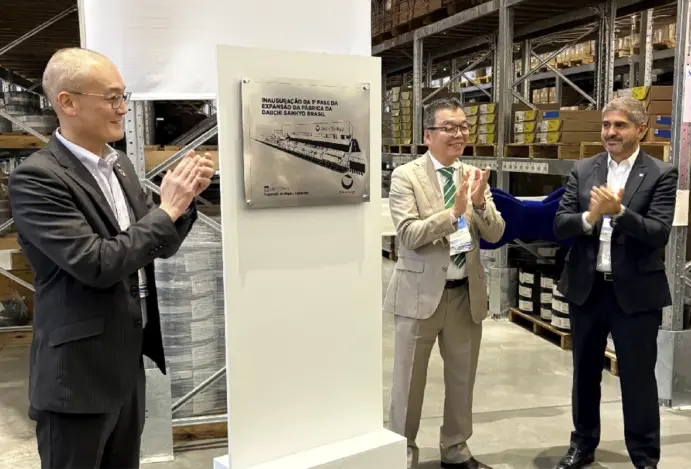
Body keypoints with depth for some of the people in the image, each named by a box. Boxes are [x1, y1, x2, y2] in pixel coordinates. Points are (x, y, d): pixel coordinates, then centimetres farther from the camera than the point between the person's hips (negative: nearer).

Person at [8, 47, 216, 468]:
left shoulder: (120, 165, 8)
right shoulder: (36, 178, -16)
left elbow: (158, 245, 12)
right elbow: (98, 264, -24)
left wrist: (184, 197, -4)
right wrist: (167, 209, -17)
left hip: (128, 365, 7)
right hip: (79, 375, -7)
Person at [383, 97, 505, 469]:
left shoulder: (474, 176, 6)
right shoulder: (406, 176, -9)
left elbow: (495, 234, 1)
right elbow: (409, 235, -18)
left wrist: (479, 203, -18)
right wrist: (453, 211, -28)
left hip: (467, 293, 5)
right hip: (421, 293, -4)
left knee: (462, 379, 17)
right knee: (409, 380, 9)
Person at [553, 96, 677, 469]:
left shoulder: (661, 174, -5)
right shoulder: (582, 170, 3)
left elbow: (659, 233, -15)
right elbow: (559, 227, -3)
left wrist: (618, 211, -28)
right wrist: (589, 217, -21)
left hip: (636, 292, -3)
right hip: (586, 288, 4)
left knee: (638, 378, 7)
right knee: (585, 372, 17)